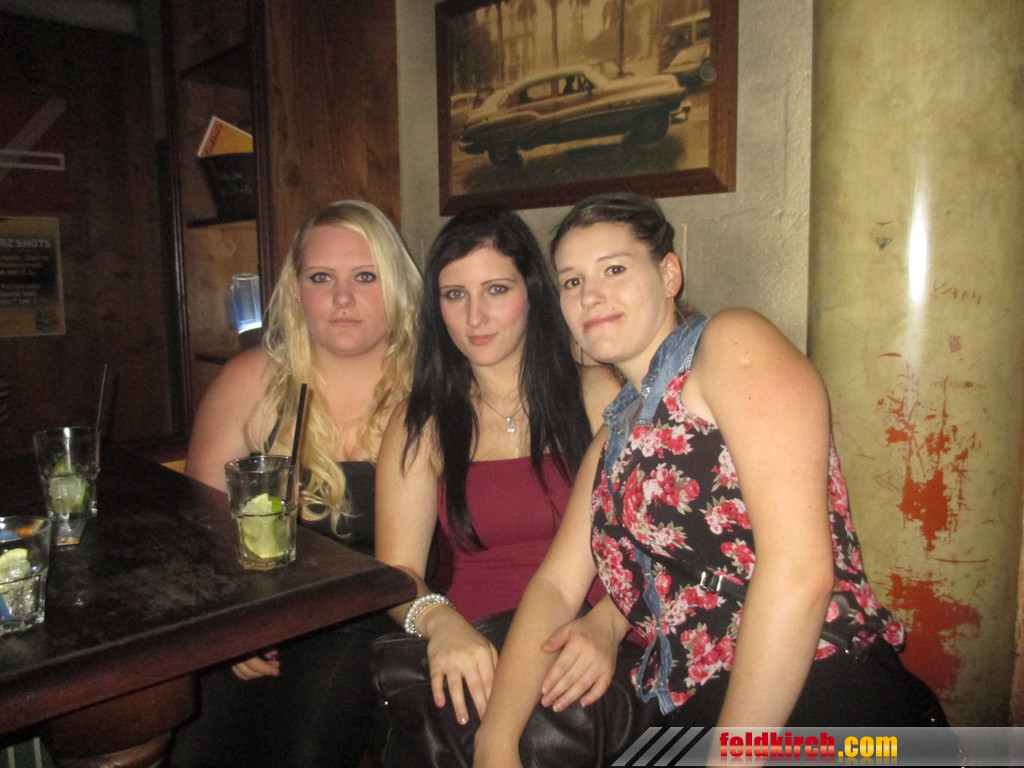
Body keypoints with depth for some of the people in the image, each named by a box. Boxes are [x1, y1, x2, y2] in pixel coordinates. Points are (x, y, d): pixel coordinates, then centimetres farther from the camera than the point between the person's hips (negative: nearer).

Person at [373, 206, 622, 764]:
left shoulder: (597, 394, 4)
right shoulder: (421, 426, 9)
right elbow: (396, 570, 1)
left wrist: (605, 628, -22)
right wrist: (437, 621, -21)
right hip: (475, 653, 2)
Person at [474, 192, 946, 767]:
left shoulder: (733, 343, -7)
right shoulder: (616, 434, 17)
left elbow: (800, 571, -17)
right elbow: (557, 582, 11)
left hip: (827, 710, -6)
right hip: (688, 720, 6)